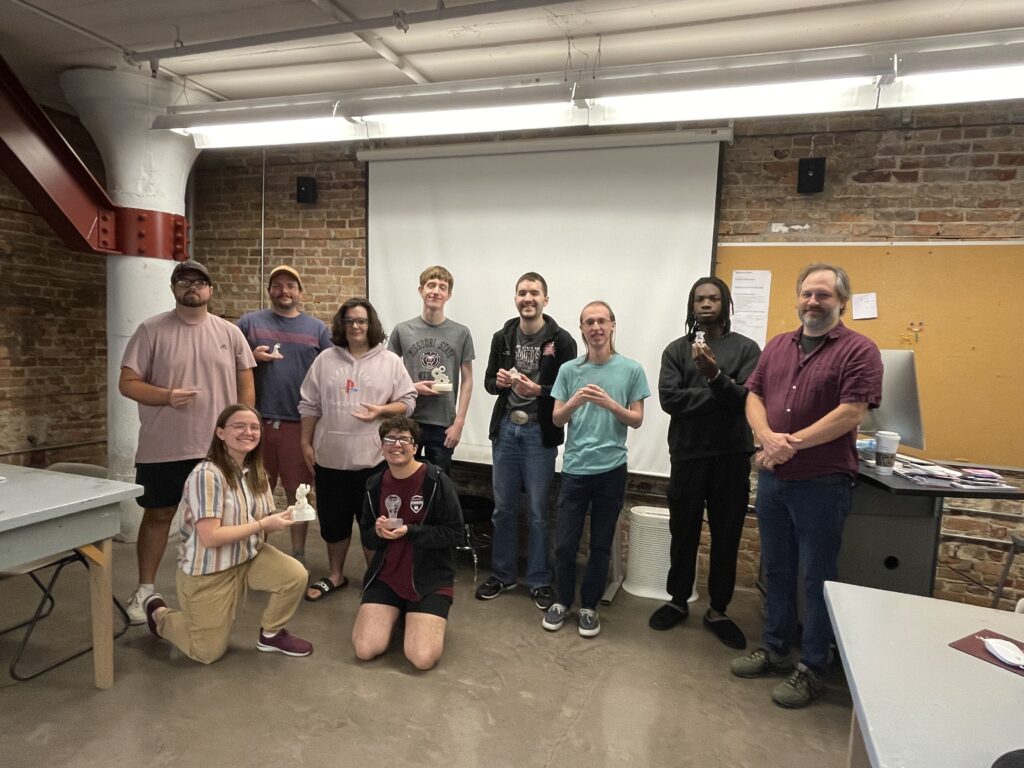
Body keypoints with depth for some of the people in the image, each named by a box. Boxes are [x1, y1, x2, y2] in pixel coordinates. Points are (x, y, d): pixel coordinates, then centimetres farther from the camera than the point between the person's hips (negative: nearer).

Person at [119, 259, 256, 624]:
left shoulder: (230, 332, 3)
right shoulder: (151, 330, -3)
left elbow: (246, 388, 5)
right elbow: (127, 383, -5)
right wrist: (166, 396, -23)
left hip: (219, 448, 2)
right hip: (163, 448, -1)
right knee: (157, 515, 11)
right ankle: (144, 589, 27)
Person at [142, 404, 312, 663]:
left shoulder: (255, 473, 0)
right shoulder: (207, 474, -24)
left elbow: (260, 524, 4)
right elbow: (210, 537, -27)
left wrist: (281, 519, -18)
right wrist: (263, 524, -27)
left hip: (248, 557, 6)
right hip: (206, 571, -6)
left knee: (295, 574, -20)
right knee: (208, 653, 6)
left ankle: (271, 634, 8)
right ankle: (159, 613, 33)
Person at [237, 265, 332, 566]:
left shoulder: (317, 328, 8)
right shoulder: (249, 321, 8)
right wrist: (252, 356, -10)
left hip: (300, 422, 0)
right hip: (257, 420, 1)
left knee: (297, 491, 8)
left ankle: (298, 555, 20)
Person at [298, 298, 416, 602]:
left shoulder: (390, 362, 0)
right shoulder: (325, 359, 5)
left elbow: (407, 401, -1)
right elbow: (309, 405, 7)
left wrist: (381, 410, -18)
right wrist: (306, 443, 5)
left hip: (372, 458, -2)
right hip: (331, 457, 2)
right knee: (333, 520, 15)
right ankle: (335, 575, 34)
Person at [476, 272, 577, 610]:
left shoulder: (561, 340, -7)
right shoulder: (502, 337, 6)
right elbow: (488, 382, 11)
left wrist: (538, 390, -23)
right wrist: (499, 381, -11)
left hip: (540, 433, -3)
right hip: (505, 429, 4)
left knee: (537, 511, 6)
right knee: (503, 507, 12)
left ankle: (539, 580, 22)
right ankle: (502, 574, 28)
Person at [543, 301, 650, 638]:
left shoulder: (631, 369, -1)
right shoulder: (569, 370, 2)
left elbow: (637, 420, 0)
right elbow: (556, 419, 3)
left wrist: (610, 403, -18)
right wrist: (575, 401, -17)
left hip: (611, 469, -1)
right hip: (575, 469, 1)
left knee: (601, 545, 10)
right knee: (565, 544, 6)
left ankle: (589, 606, 28)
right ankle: (562, 601, 29)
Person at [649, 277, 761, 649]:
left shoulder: (746, 348, 3)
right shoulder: (676, 350, 4)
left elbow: (747, 398, -11)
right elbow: (670, 399, -9)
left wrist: (715, 375, -26)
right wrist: (720, 394, -13)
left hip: (732, 455, 0)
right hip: (688, 454, 0)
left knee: (726, 536, 10)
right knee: (683, 532, 11)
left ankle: (717, 610, 26)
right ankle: (678, 601, 30)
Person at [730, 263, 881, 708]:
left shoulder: (859, 350, -8)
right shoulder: (776, 347, 10)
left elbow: (851, 413, -17)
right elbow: (754, 397, 5)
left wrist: (792, 443, -19)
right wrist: (767, 437, -14)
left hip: (822, 483, -5)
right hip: (771, 478, 6)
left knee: (817, 578, 7)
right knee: (776, 570, 17)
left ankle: (811, 670, 22)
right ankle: (775, 650, 33)